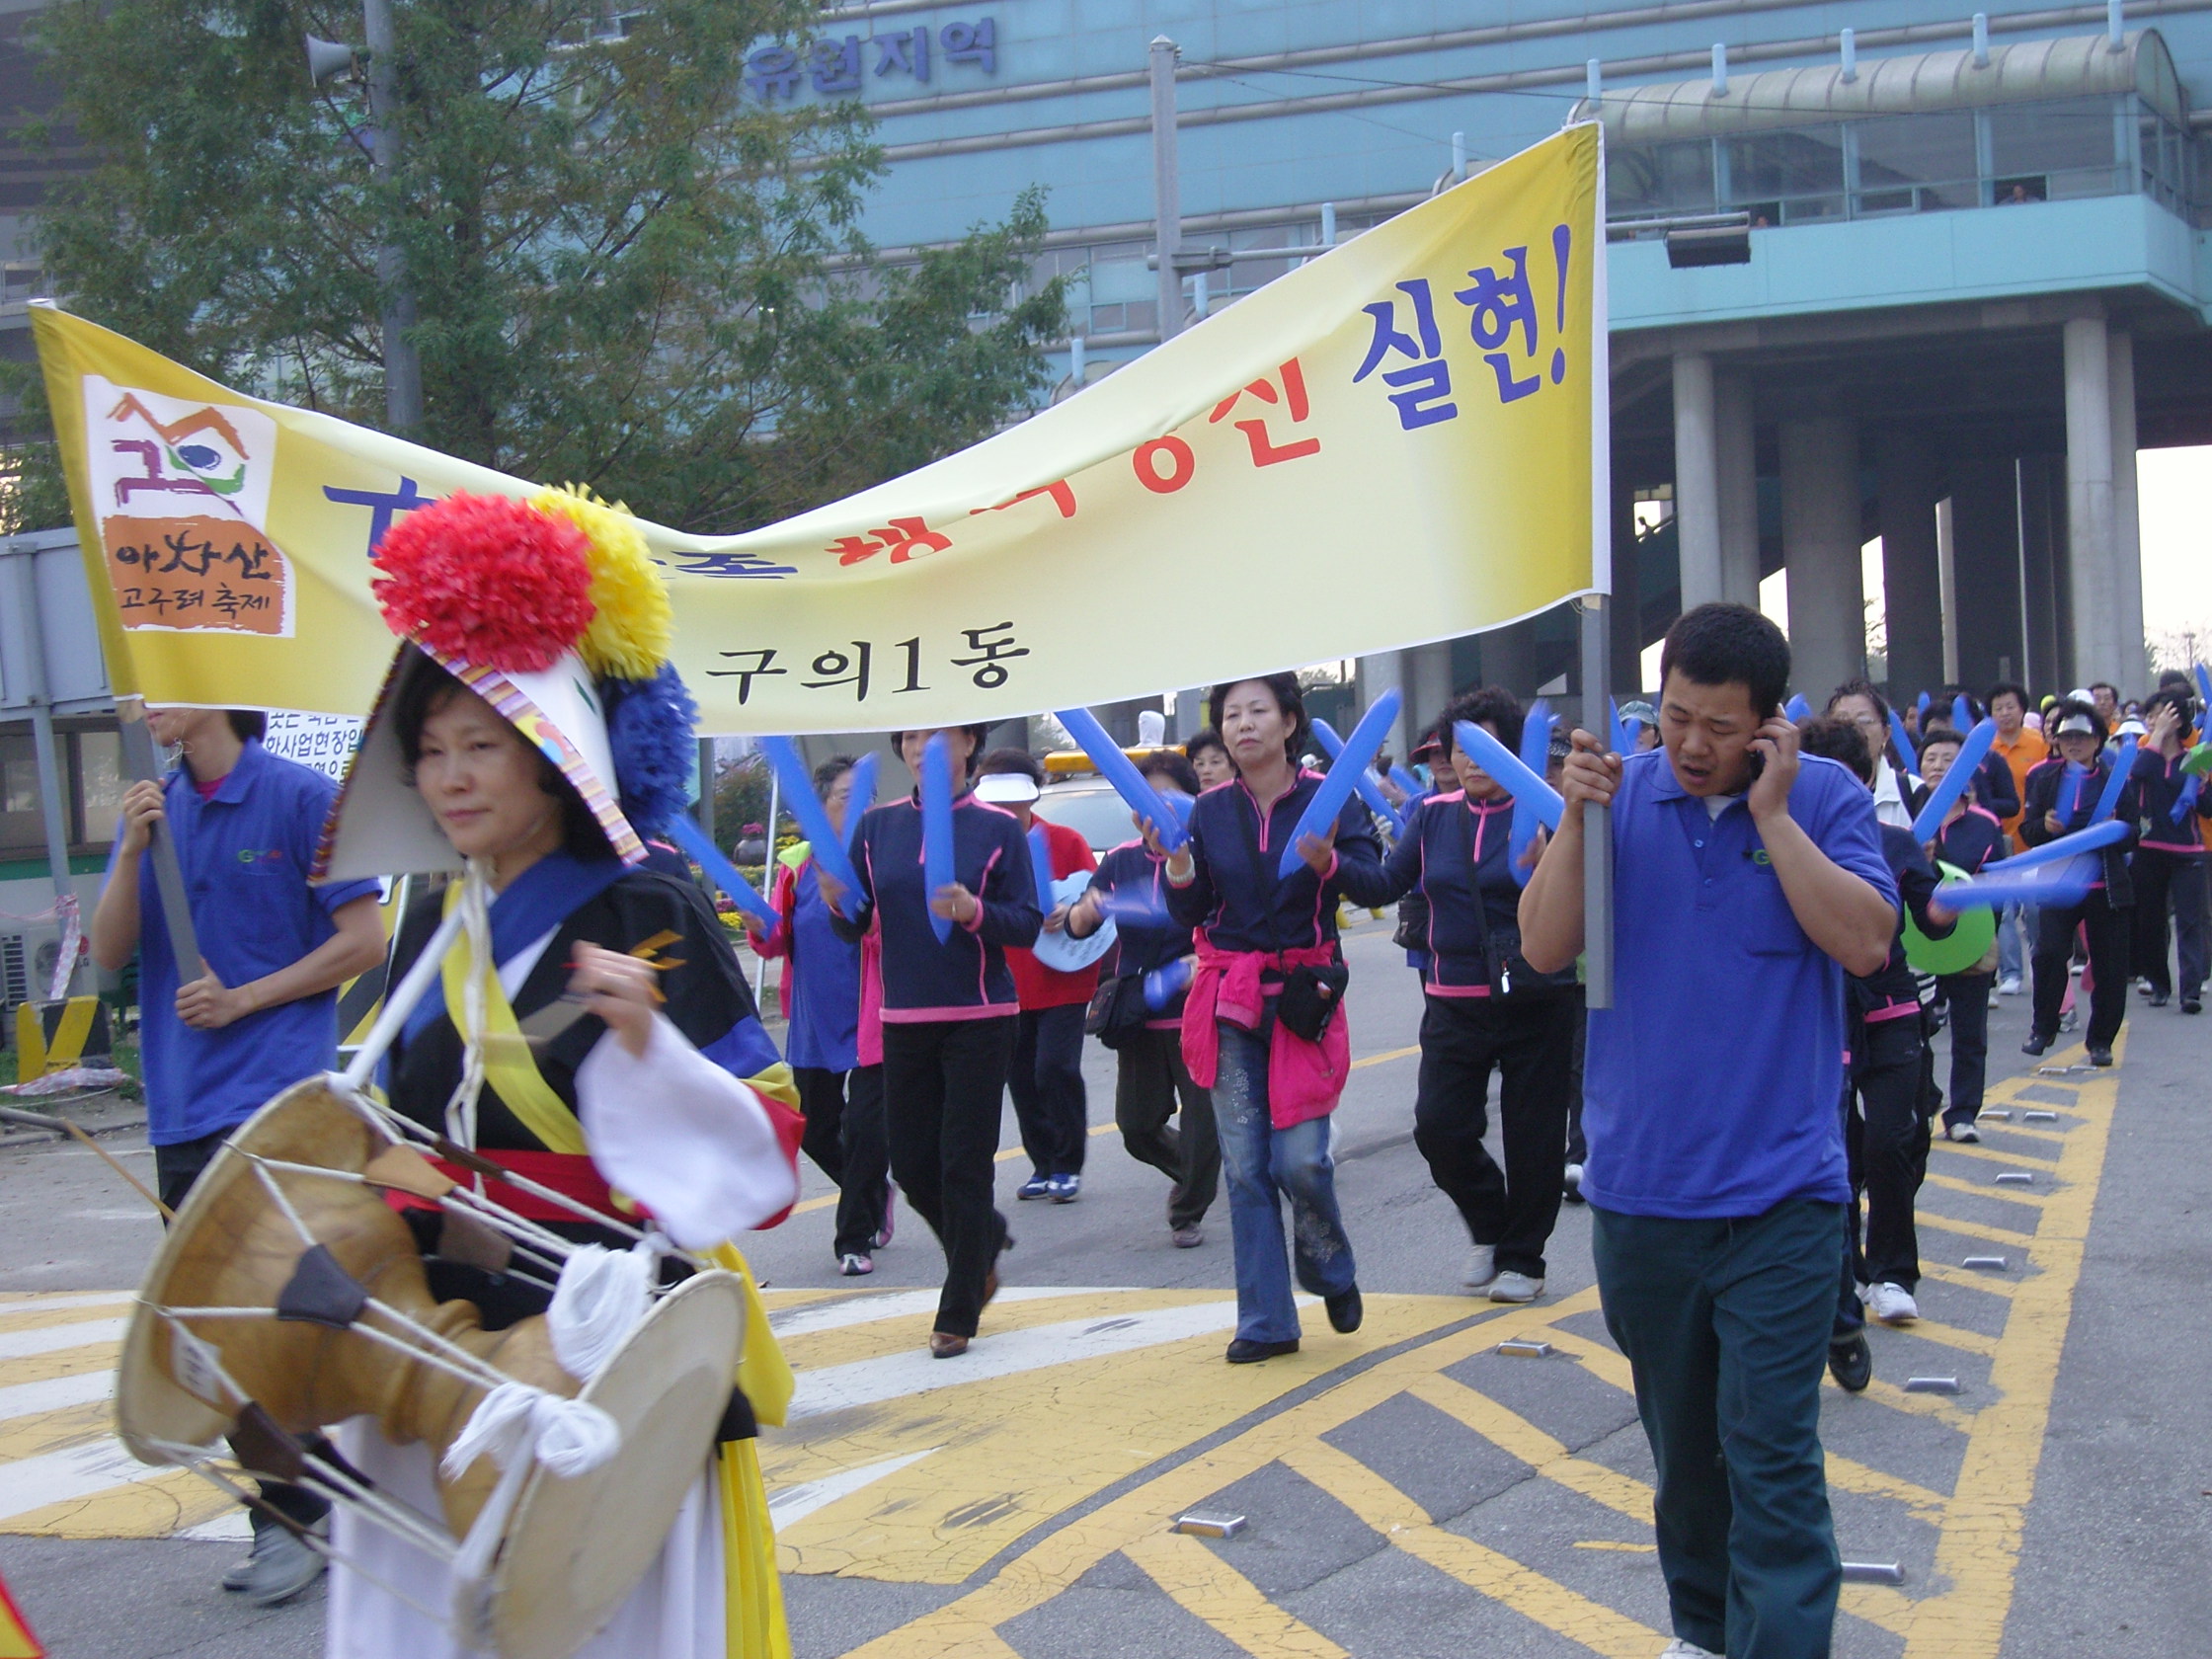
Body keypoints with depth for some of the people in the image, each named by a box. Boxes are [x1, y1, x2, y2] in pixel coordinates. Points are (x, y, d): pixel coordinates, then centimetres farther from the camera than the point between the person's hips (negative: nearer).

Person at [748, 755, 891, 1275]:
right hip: (814, 1020, 3)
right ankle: (873, 1197, 38)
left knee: (866, 1128, -5)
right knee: (816, 1131, 11)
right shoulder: (797, 865, 4)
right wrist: (759, 927, -16)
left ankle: (855, 1238, 9)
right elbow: (777, 943, 6)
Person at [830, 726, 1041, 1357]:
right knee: (911, 1164, 8)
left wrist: (974, 912, -24)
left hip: (979, 1021, -4)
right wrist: (839, 901, -14)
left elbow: (1028, 925, -6)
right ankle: (984, 1242, 37)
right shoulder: (879, 826, 7)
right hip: (904, 1021, 4)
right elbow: (857, 925, 7)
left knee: (964, 1164, -2)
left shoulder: (997, 828, -3)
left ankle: (958, 1313, 9)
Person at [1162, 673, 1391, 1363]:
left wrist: (1327, 860, -33)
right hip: (1228, 998, 3)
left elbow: (1374, 885, -14)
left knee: (1300, 1158, -9)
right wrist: (1176, 858, -13)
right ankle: (1266, 1322, 10)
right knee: (1245, 1166, 1)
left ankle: (1332, 1272, 22)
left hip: (1303, 994, -3)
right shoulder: (1210, 810, 6)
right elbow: (1187, 912, 5)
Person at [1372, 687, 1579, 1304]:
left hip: (1533, 1000, -3)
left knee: (1532, 1134, 3)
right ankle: (1488, 1225, 23)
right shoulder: (1433, 815, 7)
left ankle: (1521, 1258, 21)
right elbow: (1388, 882, 0)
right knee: (1439, 1125, -5)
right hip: (1454, 998, 3)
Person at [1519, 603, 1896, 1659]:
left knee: (1770, 1452, -8)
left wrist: (1771, 812, -17)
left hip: (1779, 1188, -3)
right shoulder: (1622, 793, 2)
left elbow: (1866, 942, -16)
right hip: (1638, 1188, 3)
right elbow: (1544, 948, -4)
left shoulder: (1824, 797, -4)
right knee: (1682, 1442, 17)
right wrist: (1576, 819, -16)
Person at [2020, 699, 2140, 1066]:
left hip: (2106, 887, 0)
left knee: (2109, 966, 2)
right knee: (2049, 952, -14)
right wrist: (2044, 825, -15)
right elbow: (2027, 830, 7)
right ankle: (2043, 1028, 4)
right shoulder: (2044, 778, 7)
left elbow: (2134, 835, 4)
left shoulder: (2118, 778, 3)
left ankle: (2101, 1040, 16)